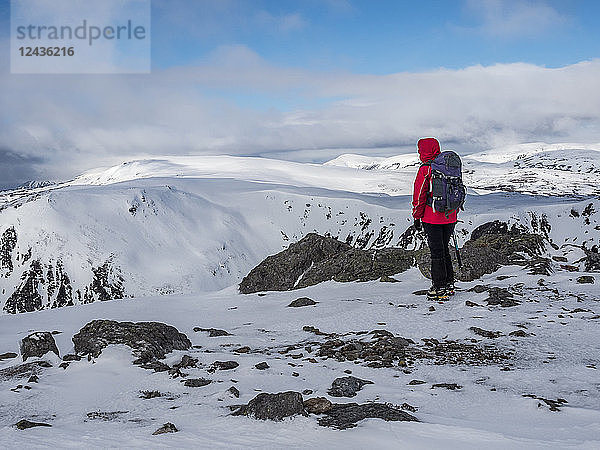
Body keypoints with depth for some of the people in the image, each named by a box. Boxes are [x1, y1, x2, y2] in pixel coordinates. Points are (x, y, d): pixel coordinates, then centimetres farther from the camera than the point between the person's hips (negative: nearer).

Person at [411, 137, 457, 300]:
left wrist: (417, 217, -4)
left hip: (432, 218, -6)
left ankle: (439, 288, 4)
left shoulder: (425, 169, -12)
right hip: (450, 217, 6)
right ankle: (449, 284, 22)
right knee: (444, 249, 17)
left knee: (436, 251, 0)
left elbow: (419, 195, -11)